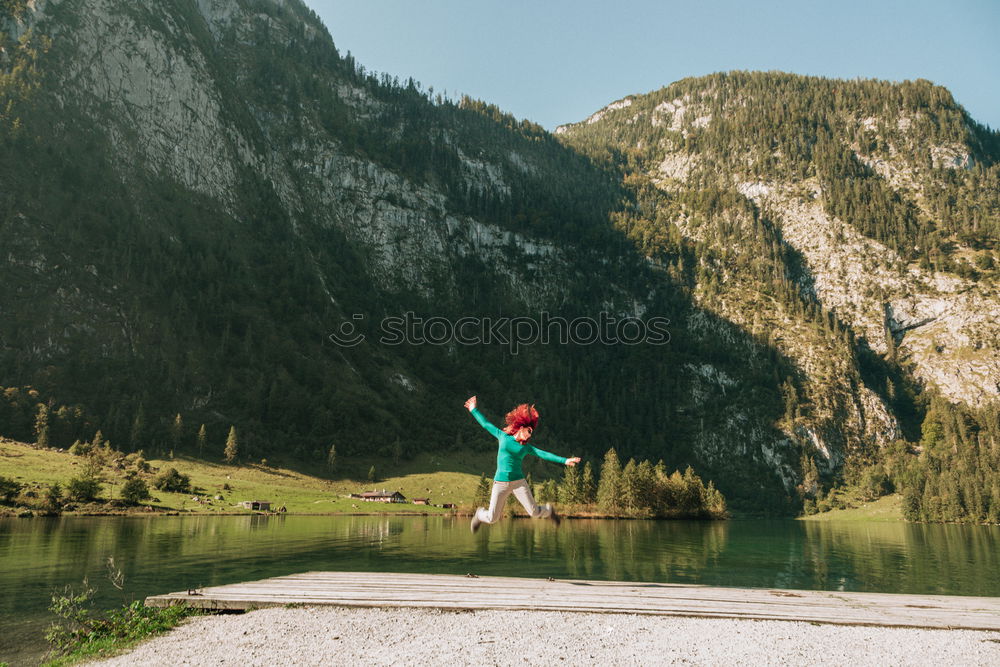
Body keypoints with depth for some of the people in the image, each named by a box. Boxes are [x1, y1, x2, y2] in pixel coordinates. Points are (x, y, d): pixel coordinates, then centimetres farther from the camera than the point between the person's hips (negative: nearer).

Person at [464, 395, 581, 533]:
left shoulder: (526, 447, 8)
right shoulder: (503, 436, 4)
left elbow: (544, 454, 0)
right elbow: (486, 424, 13)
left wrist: (564, 460, -8)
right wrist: (474, 410, 20)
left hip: (519, 483, 1)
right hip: (501, 484, -1)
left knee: (534, 513, -7)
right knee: (492, 519, 0)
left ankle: (548, 510, 28)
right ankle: (480, 514, 36)